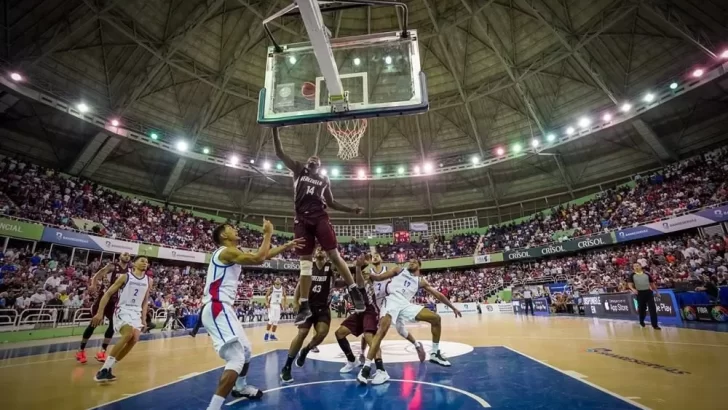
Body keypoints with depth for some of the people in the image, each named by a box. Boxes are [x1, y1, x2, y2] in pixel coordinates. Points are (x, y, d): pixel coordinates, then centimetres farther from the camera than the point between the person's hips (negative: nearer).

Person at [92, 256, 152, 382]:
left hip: (136, 312, 5)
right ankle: (104, 368, -15)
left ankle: (108, 367, 9)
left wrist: (143, 318, 12)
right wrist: (100, 313, -11)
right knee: (128, 334, -28)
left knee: (134, 339, -9)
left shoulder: (148, 281, 9)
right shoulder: (125, 276, -4)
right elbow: (108, 294, -3)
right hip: (122, 310, -5)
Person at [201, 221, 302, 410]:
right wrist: (268, 234, -14)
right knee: (237, 359, -19)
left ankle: (240, 387, 47)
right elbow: (258, 258, -26)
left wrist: (286, 246, 20)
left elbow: (261, 256, 22)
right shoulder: (226, 251, -13)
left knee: (246, 352, 25)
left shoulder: (232, 253, 17)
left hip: (222, 308, 11)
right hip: (217, 309, -11)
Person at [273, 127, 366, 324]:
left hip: (320, 217, 0)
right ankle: (304, 306, 5)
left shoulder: (324, 180, 19)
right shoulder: (298, 170, 16)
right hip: (302, 219, 0)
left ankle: (354, 290, 1)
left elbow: (331, 202, 21)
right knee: (305, 262, 0)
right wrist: (275, 129, 1)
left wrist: (351, 210, 11)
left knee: (334, 255, -8)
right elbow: (279, 153, 9)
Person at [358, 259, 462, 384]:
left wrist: (453, 307, 28)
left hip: (406, 304, 4)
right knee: (382, 329, -28)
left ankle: (435, 353, 16)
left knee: (436, 318, 0)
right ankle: (366, 367, -26)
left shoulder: (421, 281, 23)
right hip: (392, 300, -4)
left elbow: (438, 295, 26)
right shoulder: (398, 270, 17)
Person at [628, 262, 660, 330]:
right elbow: (629, 284, -9)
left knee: (652, 308, -3)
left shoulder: (646, 274, 6)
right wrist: (633, 289, -28)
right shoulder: (632, 275, -1)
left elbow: (652, 283, 15)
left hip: (648, 292, 1)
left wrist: (656, 291, 17)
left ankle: (655, 325, 3)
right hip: (640, 293, -1)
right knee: (641, 308, 11)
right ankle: (641, 321, 32)